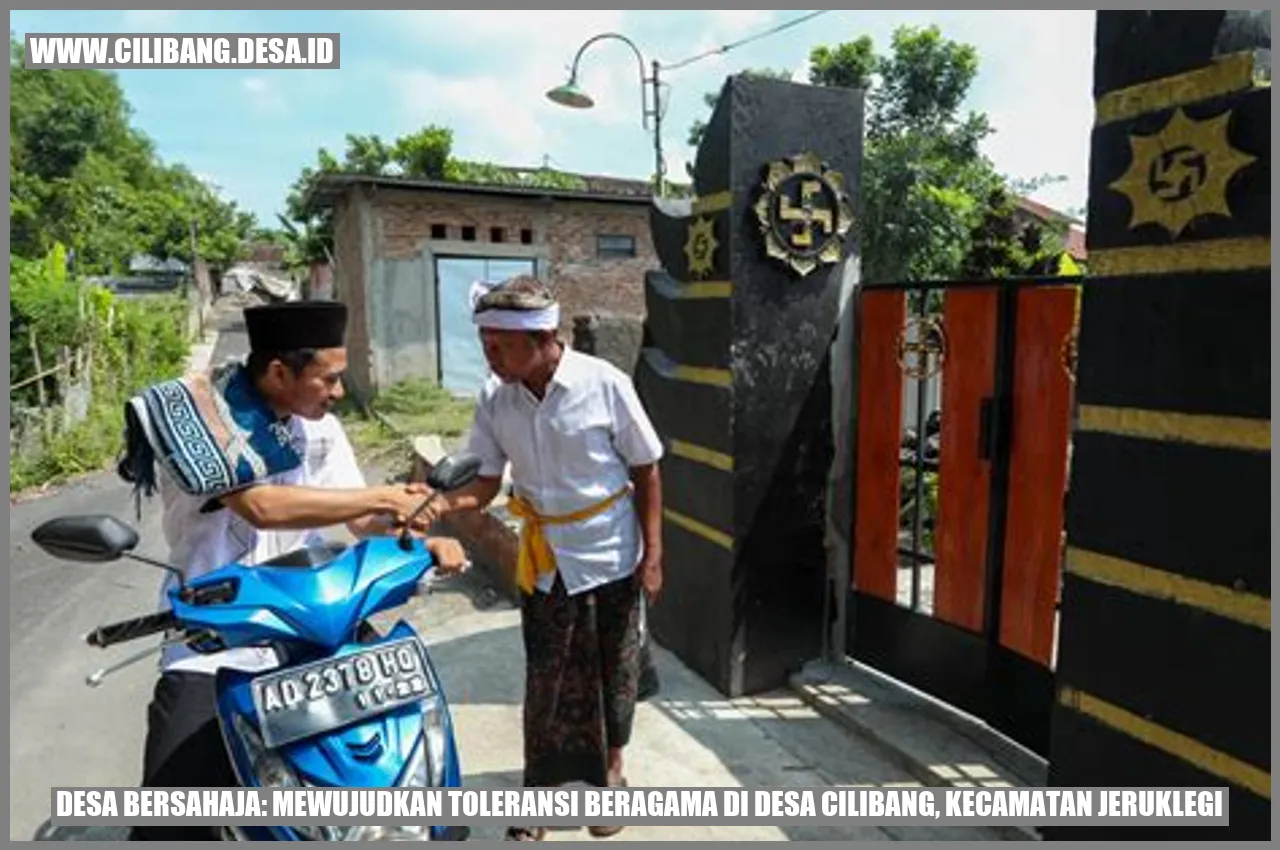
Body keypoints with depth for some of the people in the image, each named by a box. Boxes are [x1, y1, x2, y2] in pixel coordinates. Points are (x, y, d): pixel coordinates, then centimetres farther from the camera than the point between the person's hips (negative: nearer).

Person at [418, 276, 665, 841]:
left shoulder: (604, 384, -18)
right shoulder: (494, 399, -9)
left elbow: (646, 472, -9)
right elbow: (487, 483, -3)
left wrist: (652, 554, -8)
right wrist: (443, 504, -24)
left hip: (611, 554, -2)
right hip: (544, 559, 2)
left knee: (613, 667, 15)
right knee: (546, 675, 11)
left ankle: (611, 769, 39)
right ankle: (540, 786, 32)